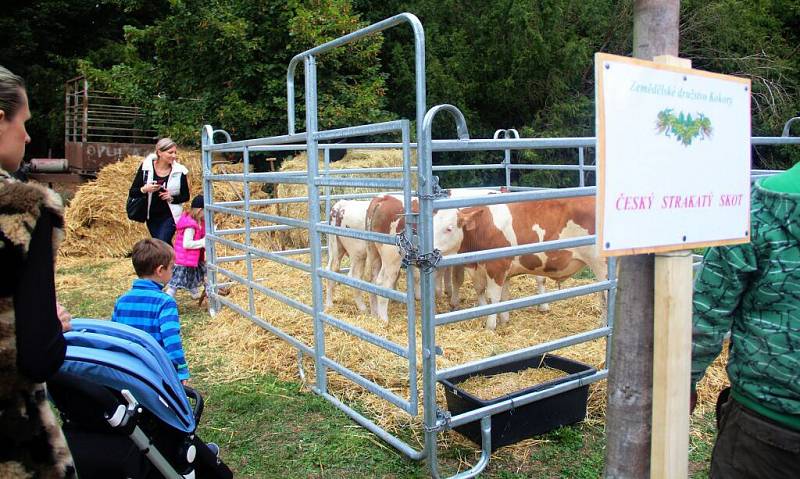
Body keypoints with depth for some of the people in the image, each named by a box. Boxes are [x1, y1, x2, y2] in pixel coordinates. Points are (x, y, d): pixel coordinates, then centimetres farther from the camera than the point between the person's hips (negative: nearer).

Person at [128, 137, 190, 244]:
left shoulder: (179, 171, -9)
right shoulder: (146, 167, -8)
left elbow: (186, 196, 1)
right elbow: (132, 193, -4)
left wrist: (172, 198, -18)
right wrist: (144, 189, -24)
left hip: (169, 216, -2)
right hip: (151, 216, 2)